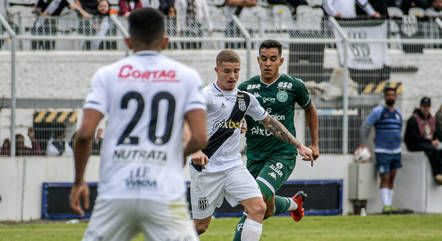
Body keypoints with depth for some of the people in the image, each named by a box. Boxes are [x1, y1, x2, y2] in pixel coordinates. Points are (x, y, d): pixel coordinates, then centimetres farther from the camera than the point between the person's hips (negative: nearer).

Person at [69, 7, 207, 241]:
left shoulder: (107, 74, 6)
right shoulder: (187, 76, 6)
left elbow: (85, 134, -3)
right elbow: (200, 138, -4)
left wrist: (78, 182, 10)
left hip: (115, 194, 1)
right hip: (165, 195, -1)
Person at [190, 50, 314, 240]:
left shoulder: (245, 99, 8)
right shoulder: (206, 96, -11)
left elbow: (269, 122, 21)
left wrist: (299, 145, 18)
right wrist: (195, 151, -44)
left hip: (234, 166, 5)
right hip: (206, 168, -5)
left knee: (258, 208, -16)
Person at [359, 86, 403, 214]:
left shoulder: (398, 114, 13)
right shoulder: (378, 111, -5)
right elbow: (365, 127, -6)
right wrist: (363, 145, -11)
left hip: (396, 151, 6)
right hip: (382, 152, -6)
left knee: (392, 180, 7)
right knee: (385, 180, -10)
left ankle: (390, 205, 12)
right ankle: (385, 206, -14)